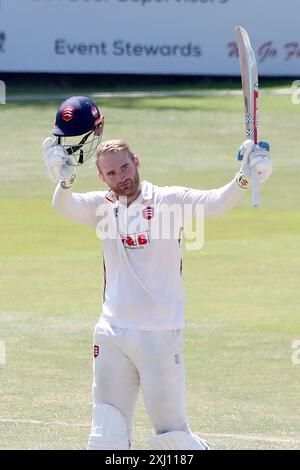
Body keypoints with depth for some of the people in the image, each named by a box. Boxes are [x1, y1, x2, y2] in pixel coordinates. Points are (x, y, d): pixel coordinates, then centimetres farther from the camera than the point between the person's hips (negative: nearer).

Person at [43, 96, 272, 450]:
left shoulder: (169, 201, -2)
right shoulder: (102, 208, 7)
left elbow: (215, 203, -17)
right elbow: (65, 207, -11)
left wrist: (243, 179, -38)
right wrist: (63, 180, -34)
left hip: (160, 337, -3)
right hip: (112, 337, 3)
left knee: (171, 432, -1)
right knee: (107, 437, 3)